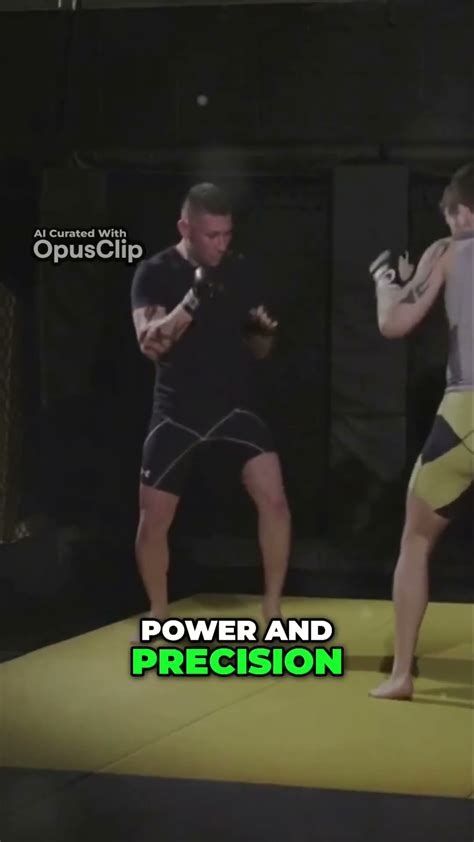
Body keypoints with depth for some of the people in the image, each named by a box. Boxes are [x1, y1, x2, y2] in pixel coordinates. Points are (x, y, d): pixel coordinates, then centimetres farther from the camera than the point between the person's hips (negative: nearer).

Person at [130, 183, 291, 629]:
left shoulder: (240, 271, 1)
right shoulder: (154, 273, -8)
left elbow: (258, 350, 9)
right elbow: (150, 344, -22)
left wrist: (265, 333, -15)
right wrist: (193, 299, -35)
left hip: (235, 404, 2)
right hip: (177, 410, -1)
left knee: (274, 501, -14)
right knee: (153, 521, 0)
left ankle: (272, 614, 0)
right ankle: (158, 618, 23)